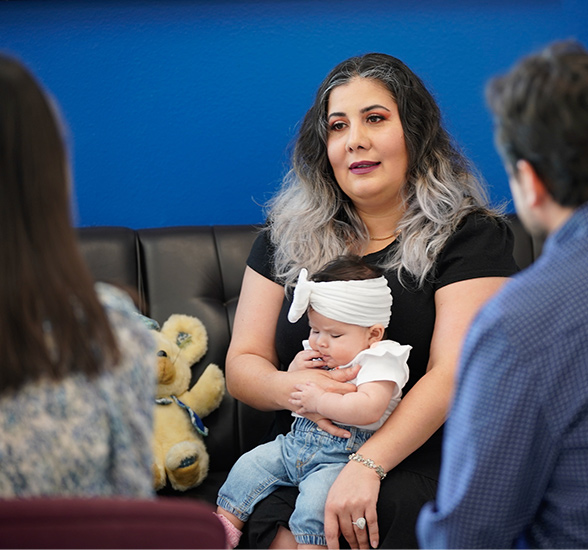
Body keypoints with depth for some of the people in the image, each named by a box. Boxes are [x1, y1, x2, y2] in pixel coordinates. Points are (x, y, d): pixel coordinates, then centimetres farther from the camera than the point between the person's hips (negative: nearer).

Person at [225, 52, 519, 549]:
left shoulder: (472, 235, 2)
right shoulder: (286, 238, 14)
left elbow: (453, 373, -10)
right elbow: (242, 364, 11)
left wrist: (367, 465, -23)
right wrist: (289, 387, -14)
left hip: (423, 458, -2)